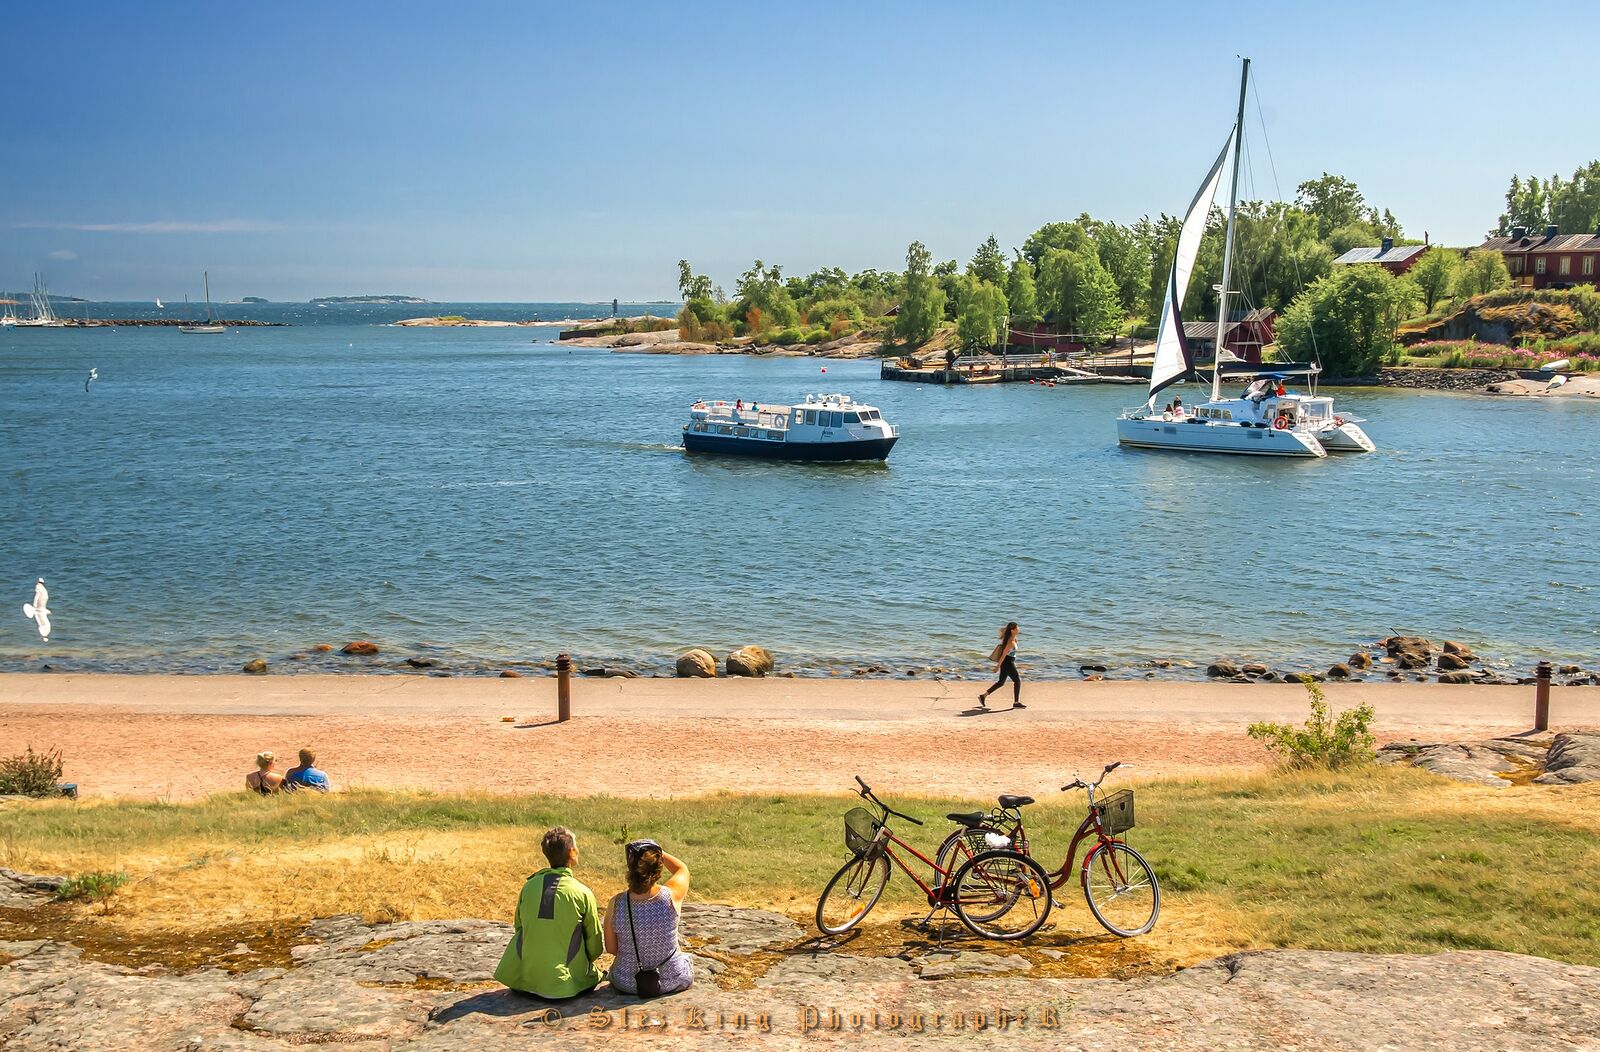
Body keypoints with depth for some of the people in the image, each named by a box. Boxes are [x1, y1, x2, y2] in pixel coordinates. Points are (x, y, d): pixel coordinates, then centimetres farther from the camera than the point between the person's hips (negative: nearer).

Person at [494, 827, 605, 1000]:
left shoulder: (529, 886, 0)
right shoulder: (582, 893, -10)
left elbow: (519, 927, 11)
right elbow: (595, 945, -3)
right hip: (566, 984, -4)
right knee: (597, 974, 22)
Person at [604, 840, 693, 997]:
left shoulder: (616, 904, -19)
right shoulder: (672, 896, -21)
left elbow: (611, 948, -4)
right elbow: (682, 869, 4)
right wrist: (657, 852, 1)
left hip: (627, 984, 1)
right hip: (673, 982, -1)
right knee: (686, 959, 35)